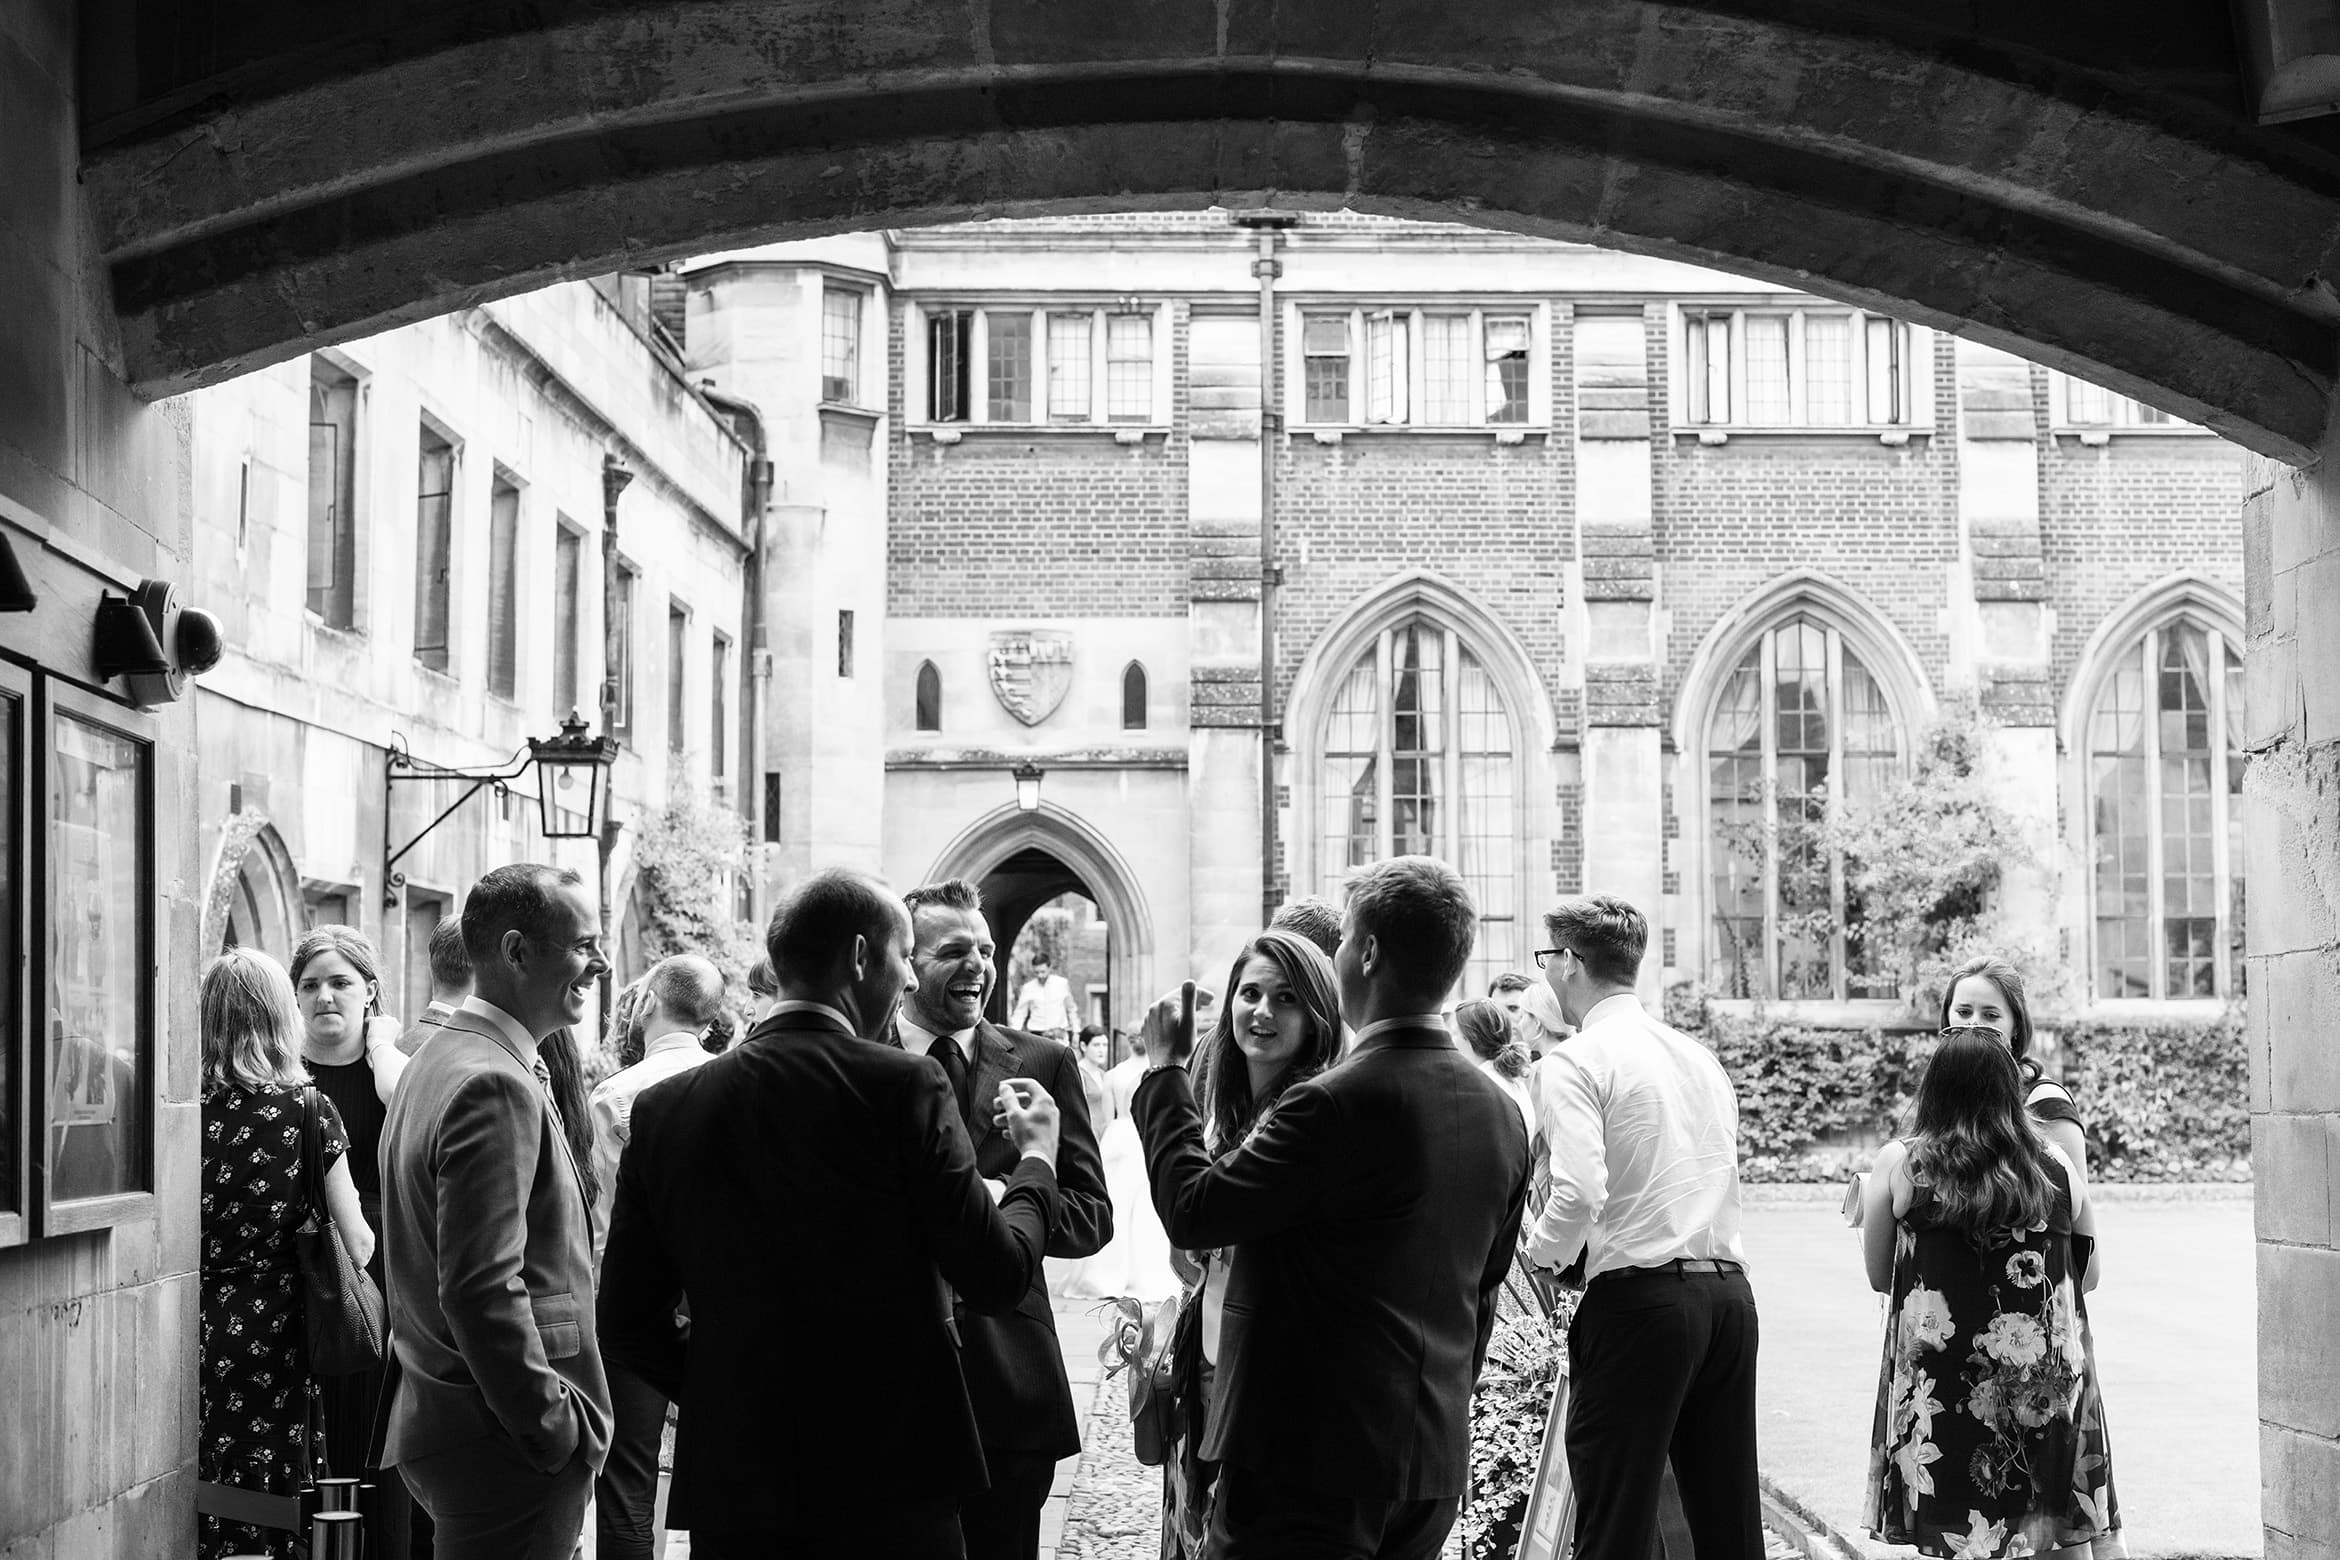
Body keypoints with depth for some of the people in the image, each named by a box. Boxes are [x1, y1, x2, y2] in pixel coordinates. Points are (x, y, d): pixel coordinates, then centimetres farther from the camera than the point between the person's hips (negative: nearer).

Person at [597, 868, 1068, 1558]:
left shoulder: (665, 1107, 1)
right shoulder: (905, 1086, -11)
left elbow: (626, 1323, 3)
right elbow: (996, 1281, -11)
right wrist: (1036, 1158, 6)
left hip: (730, 1486, 4)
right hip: (891, 1492, -4)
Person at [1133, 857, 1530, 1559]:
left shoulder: (1337, 1104, -21)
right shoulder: (1502, 1116, 5)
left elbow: (1192, 1210, -14)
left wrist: (1164, 1068, -2)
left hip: (1308, 1459, -8)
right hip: (1433, 1464, 8)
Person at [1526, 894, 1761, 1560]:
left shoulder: (1572, 1063, -7)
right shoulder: (1700, 1056, 15)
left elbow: (1580, 1192, -19)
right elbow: (1725, 1180, 17)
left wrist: (1543, 1250, -1)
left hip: (1638, 1294, -7)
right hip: (1728, 1291, 7)